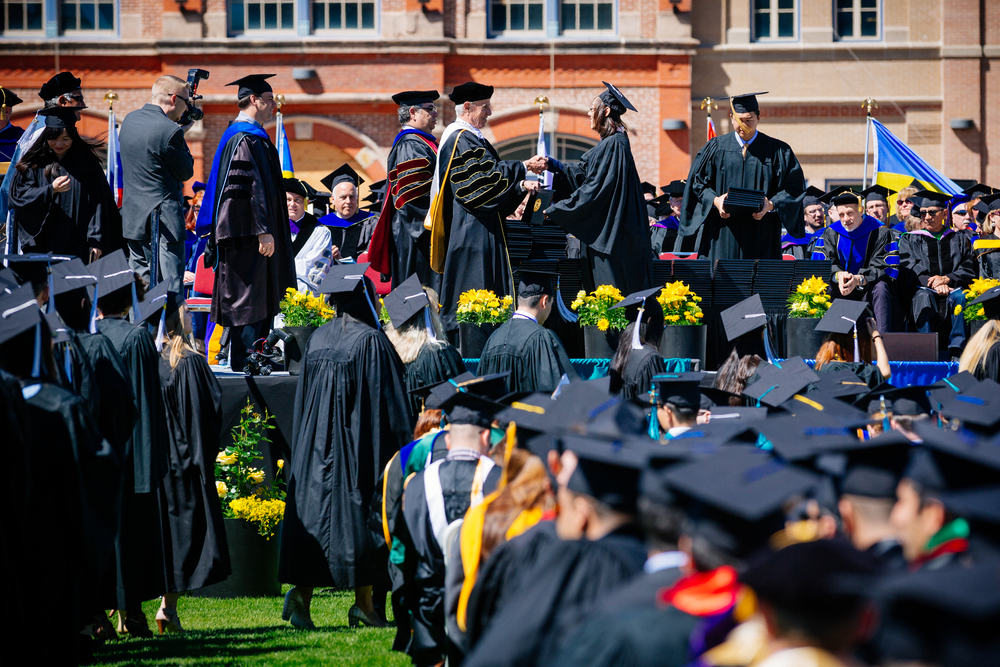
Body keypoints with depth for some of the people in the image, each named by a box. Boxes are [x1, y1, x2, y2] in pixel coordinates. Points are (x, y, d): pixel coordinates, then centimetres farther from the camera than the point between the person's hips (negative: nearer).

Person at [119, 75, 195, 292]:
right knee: (171, 286, -5)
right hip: (165, 218, -8)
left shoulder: (129, 120, 6)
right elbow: (186, 172, -10)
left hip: (133, 216, 8)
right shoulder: (170, 131, -19)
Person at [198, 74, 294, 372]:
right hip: (248, 233, -11)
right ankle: (243, 366, -8)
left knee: (256, 300, 11)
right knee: (249, 301, -8)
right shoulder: (247, 140, -15)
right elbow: (251, 188, -22)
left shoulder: (238, 136, 18)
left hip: (247, 234, 11)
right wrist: (264, 231, -25)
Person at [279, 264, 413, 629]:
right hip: (359, 445, -5)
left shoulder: (316, 339, 6)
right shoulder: (371, 342, -11)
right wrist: (399, 452, -5)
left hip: (316, 446, 5)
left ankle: (301, 592, -10)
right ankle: (364, 603, 5)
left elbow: (302, 401, 13)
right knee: (357, 514, 2)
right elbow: (390, 403, -11)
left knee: (314, 513, 4)